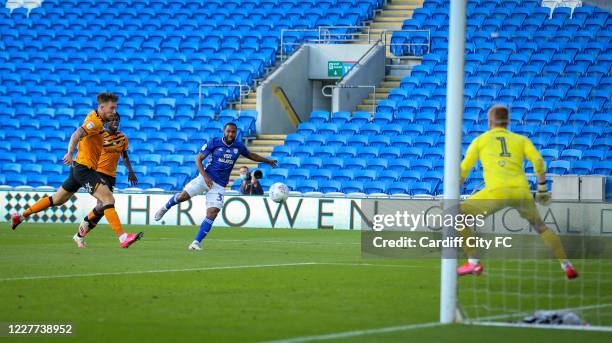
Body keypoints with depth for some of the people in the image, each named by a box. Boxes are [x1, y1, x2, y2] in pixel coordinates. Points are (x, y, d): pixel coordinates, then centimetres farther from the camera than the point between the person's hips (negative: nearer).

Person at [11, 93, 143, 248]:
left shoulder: (94, 117, 14)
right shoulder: (95, 122, -16)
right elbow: (77, 134, -32)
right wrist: (70, 153, -45)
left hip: (79, 167, 10)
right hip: (85, 167, -10)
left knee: (57, 200, 20)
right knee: (108, 199, -18)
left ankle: (21, 216, 27)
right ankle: (123, 237, -26)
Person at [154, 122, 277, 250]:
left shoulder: (238, 146, 5)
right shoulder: (214, 143, -6)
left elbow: (250, 155, 25)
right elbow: (199, 159, -5)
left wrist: (268, 161, 33)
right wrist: (205, 176, -18)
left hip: (219, 186, 2)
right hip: (205, 178, -2)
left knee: (212, 214, -11)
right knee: (182, 196, -9)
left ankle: (196, 242, -5)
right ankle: (165, 208, 25)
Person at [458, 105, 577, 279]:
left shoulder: (480, 140, 21)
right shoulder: (521, 139, 23)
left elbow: (463, 171, 18)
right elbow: (538, 161, 7)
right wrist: (542, 188, 17)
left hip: (496, 192, -3)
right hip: (522, 192, 3)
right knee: (540, 226, 27)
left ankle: (473, 263, 4)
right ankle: (567, 266, 17)